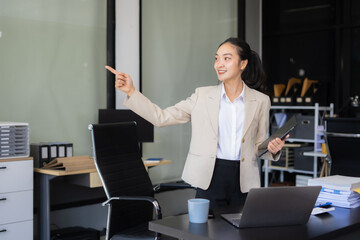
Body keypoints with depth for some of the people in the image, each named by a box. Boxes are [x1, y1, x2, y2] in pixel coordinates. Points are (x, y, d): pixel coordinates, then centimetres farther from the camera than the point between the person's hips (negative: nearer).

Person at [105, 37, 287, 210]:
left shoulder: (260, 101, 5)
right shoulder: (202, 95, 3)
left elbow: (259, 145, 12)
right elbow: (161, 118, 1)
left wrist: (273, 148, -10)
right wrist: (131, 91, -5)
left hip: (244, 180, 1)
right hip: (210, 179, -1)